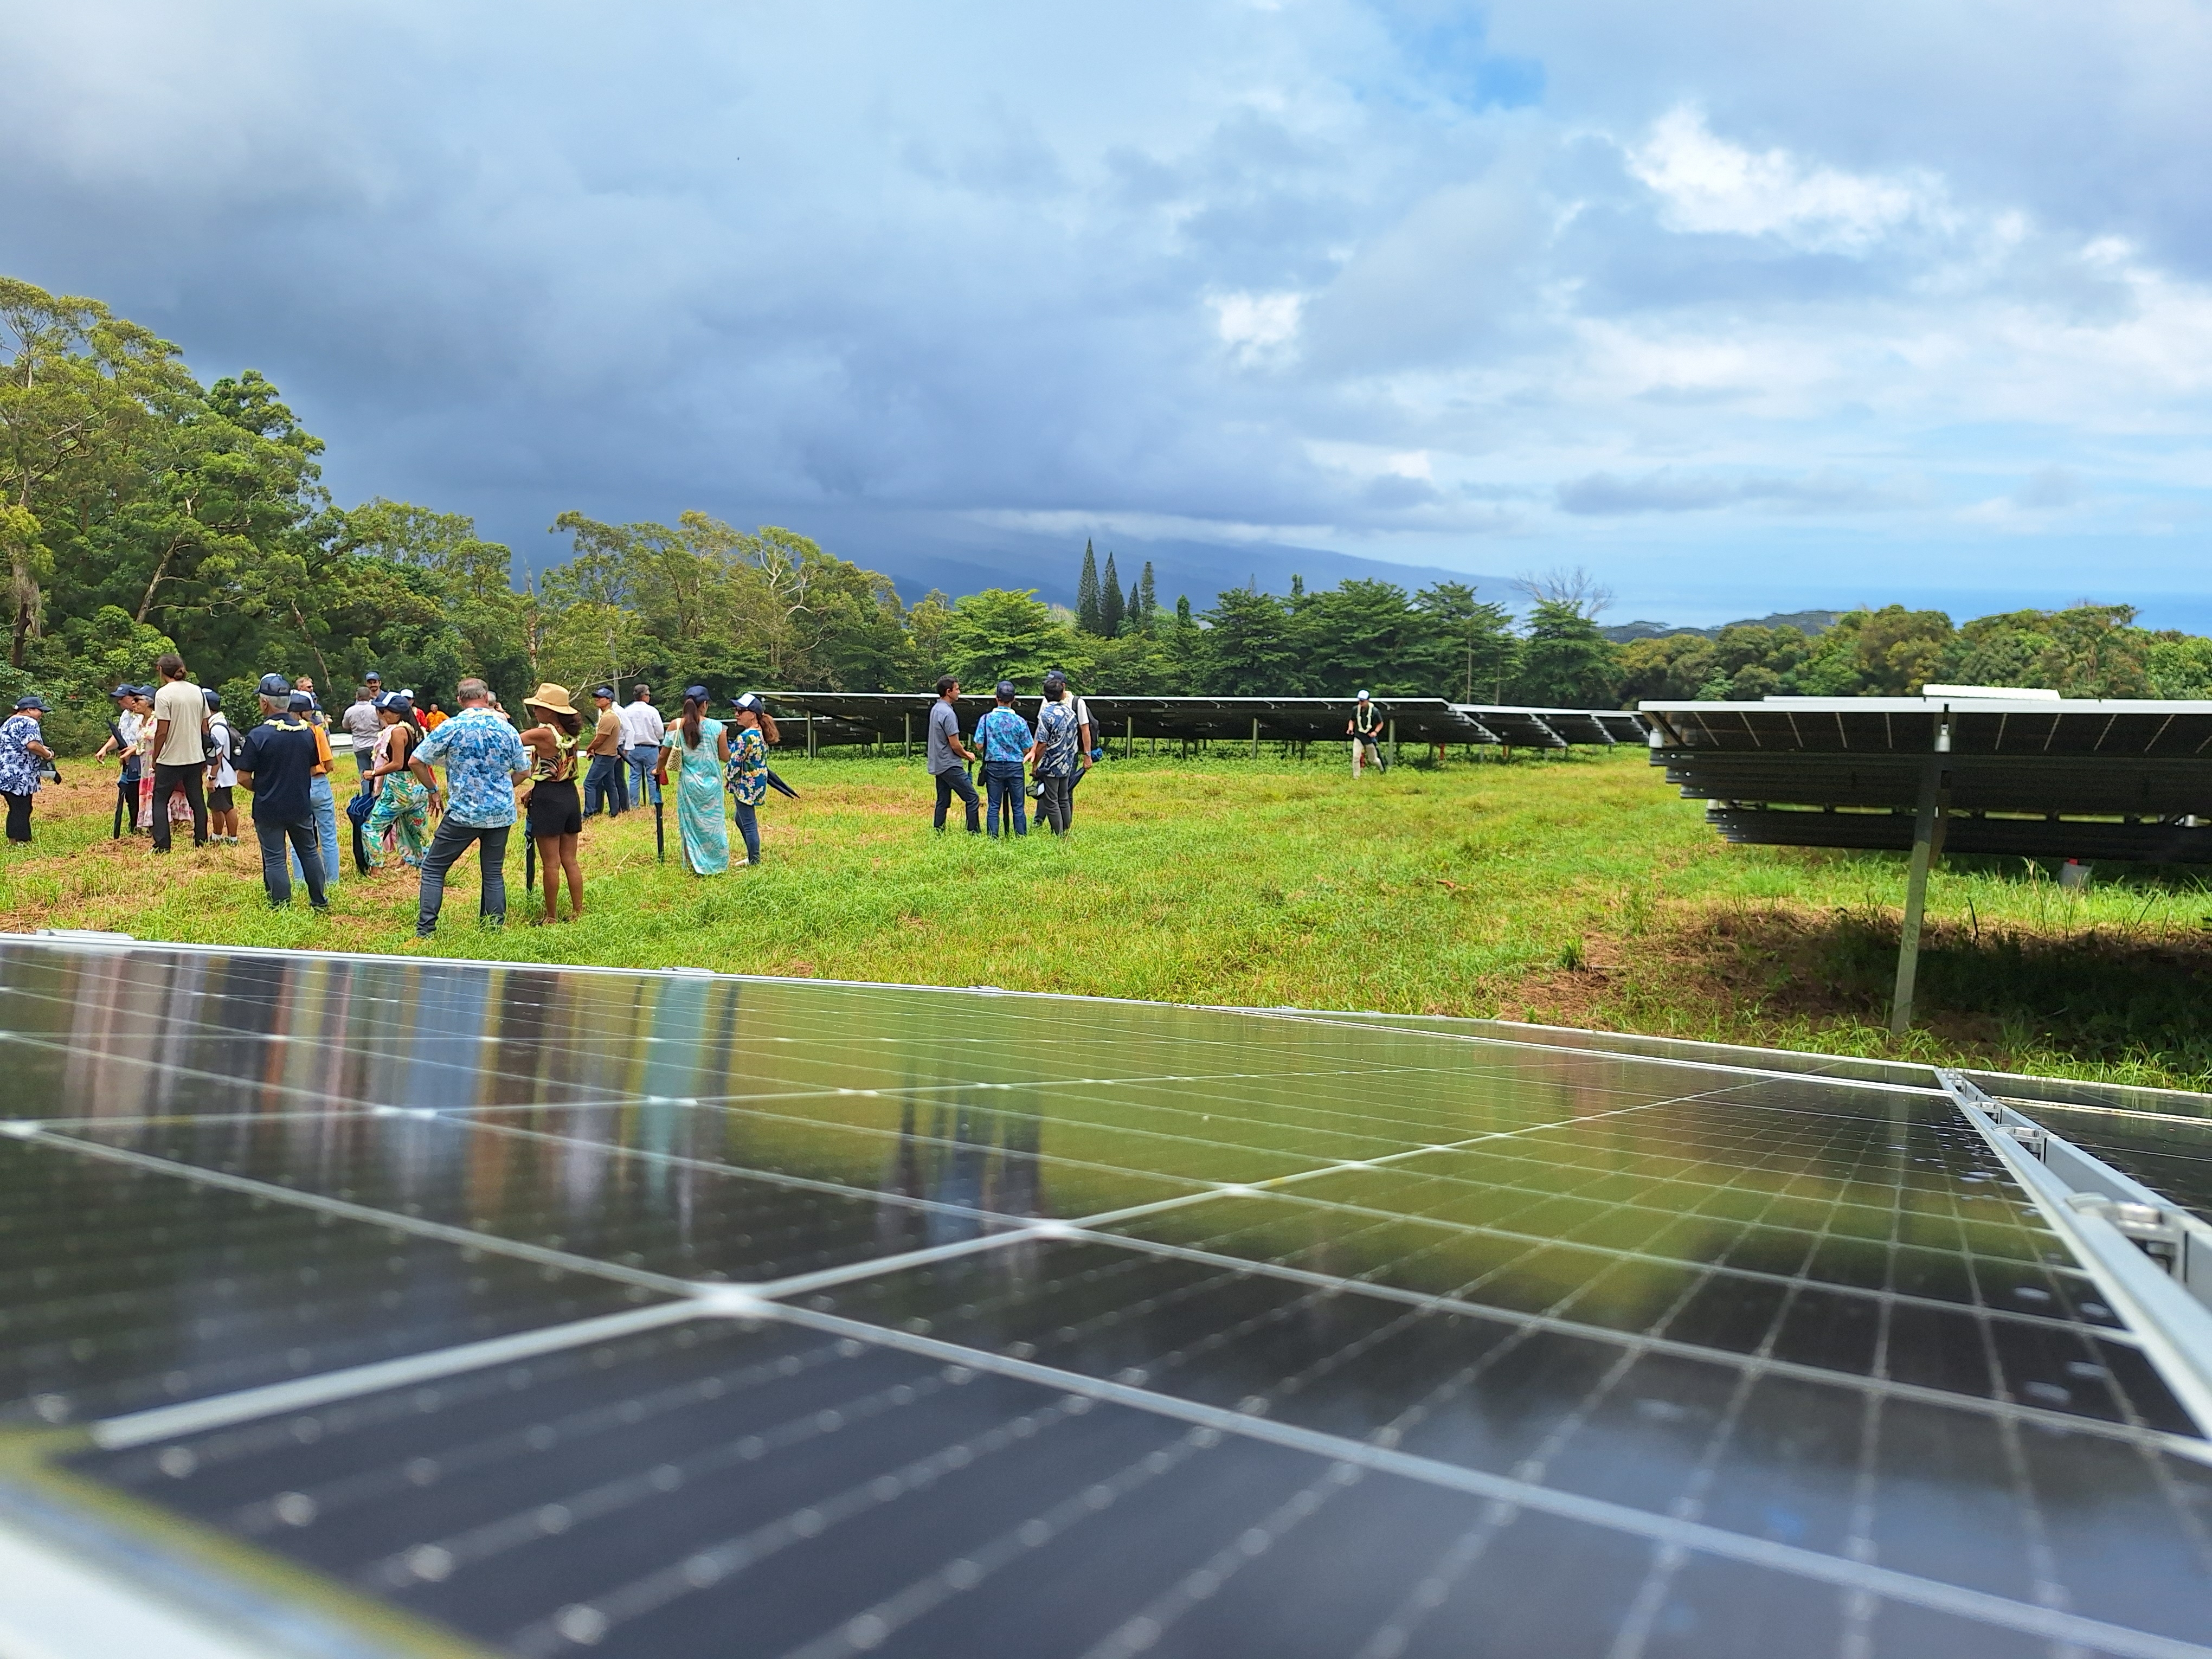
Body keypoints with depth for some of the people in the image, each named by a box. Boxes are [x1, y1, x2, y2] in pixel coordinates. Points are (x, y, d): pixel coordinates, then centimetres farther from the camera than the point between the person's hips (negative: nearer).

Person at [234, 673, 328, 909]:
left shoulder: (257, 736, -16)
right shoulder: (307, 732, -3)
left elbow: (244, 778, -13)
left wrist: (261, 789, 5)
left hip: (269, 809, -4)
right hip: (301, 806, 4)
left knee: (274, 860, 5)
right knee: (310, 853, 17)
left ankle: (282, 908, 9)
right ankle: (320, 902, 25)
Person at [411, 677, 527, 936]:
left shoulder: (451, 728, -7)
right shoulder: (506, 728, 3)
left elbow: (416, 761, -4)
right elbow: (523, 772, 11)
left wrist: (433, 788, 10)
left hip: (463, 813, -3)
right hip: (502, 813, 3)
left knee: (433, 868, 7)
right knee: (494, 873, 12)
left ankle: (425, 931, 2)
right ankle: (496, 930, 12)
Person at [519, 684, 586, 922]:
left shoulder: (542, 734, -17)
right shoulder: (571, 734, 5)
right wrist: (534, 791, 12)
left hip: (548, 799, -7)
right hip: (571, 796, 7)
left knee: (551, 864, 1)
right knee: (570, 861, 13)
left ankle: (551, 917, 8)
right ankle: (578, 913, 16)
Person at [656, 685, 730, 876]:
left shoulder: (676, 726, -6)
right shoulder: (717, 726, -10)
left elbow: (664, 755, -1)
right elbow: (725, 757, -5)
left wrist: (659, 770, 20)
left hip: (689, 783, 1)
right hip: (712, 783, -1)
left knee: (691, 824, 13)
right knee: (713, 824, 12)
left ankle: (696, 866, 18)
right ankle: (717, 865, 18)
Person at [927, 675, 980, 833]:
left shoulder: (935, 709, 11)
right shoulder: (948, 713, -18)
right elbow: (954, 745, -17)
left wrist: (962, 751, 13)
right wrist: (967, 755, 1)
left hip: (938, 765, 10)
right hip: (950, 765, -10)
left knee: (943, 801, 12)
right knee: (971, 797, -7)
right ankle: (974, 833, -8)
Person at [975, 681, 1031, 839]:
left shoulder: (986, 719, -6)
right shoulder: (1020, 722, -6)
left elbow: (979, 745, -5)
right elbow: (1026, 750, -1)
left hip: (994, 766, 0)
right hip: (1015, 766, 0)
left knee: (993, 807, 6)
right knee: (1018, 807, 5)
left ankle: (993, 840, 5)